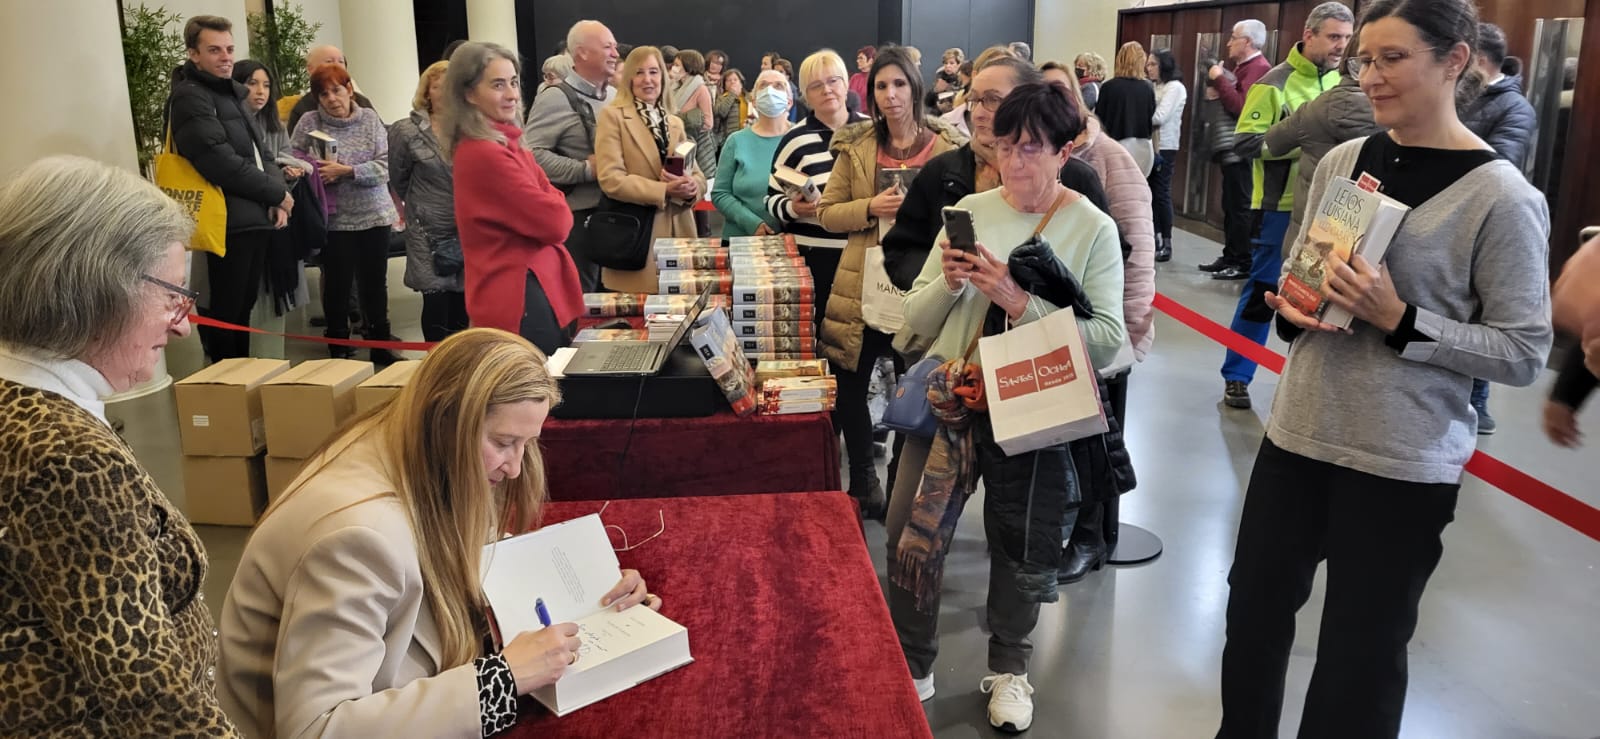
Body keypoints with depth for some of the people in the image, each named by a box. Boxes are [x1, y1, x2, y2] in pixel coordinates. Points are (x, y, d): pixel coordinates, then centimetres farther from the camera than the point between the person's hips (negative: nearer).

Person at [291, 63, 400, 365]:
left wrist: (346, 171, -17)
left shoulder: (370, 118, 2)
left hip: (374, 215, 1)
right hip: (334, 218, -1)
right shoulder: (309, 122, -1)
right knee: (337, 284, 3)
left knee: (375, 282, 10)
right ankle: (339, 348, 19)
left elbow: (383, 167, -6)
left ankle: (380, 344, 23)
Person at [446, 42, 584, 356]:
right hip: (519, 297, -10)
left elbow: (552, 199, 11)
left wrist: (551, 210, -9)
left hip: (530, 286, 10)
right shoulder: (484, 154, -20)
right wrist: (554, 211, 2)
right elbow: (555, 222, -18)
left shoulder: (506, 143, 11)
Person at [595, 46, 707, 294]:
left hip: (678, 232, 6)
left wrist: (691, 186, -11)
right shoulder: (612, 116, -1)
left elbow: (698, 174, 13)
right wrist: (663, 190, -19)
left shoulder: (675, 122, 18)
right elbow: (610, 179, -12)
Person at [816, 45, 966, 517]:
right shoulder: (855, 147, 4)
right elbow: (827, 213, 5)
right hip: (862, 285, 2)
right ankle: (863, 483, 28)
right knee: (848, 388, 9)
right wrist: (870, 208, -12)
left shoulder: (948, 146, -1)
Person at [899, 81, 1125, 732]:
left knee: (1021, 548, 12)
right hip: (953, 396, 2)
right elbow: (916, 320, 5)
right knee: (912, 536, -4)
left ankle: (1009, 667, 38)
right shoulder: (969, 211, 3)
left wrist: (1021, 304, -22)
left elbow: (1108, 340, -14)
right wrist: (947, 284, -15)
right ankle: (911, 668, 21)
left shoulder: (1094, 230, -4)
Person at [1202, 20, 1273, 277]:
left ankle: (1244, 263, -3)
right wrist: (1218, 91, 6)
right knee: (1231, 206, 13)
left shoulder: (1259, 68, -12)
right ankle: (1230, 256, 20)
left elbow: (1242, 107, -23)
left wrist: (1219, 80, -18)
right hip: (1231, 148, 10)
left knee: (1242, 207, -7)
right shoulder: (1240, 66, 20)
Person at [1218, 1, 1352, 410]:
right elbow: (1245, 143, -14)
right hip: (1283, 207, -5)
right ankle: (1236, 377, 14)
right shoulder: (1274, 83, -8)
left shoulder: (1344, 83, 9)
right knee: (1263, 292, 1)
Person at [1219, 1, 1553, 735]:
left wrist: (1397, 319, -22)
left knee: (1360, 652, 10)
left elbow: (1524, 351, -12)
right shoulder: (1340, 161, 4)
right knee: (1253, 608, 18)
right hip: (1298, 431, 6)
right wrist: (1290, 309, -6)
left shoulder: (1502, 196, -12)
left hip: (1404, 463, -5)